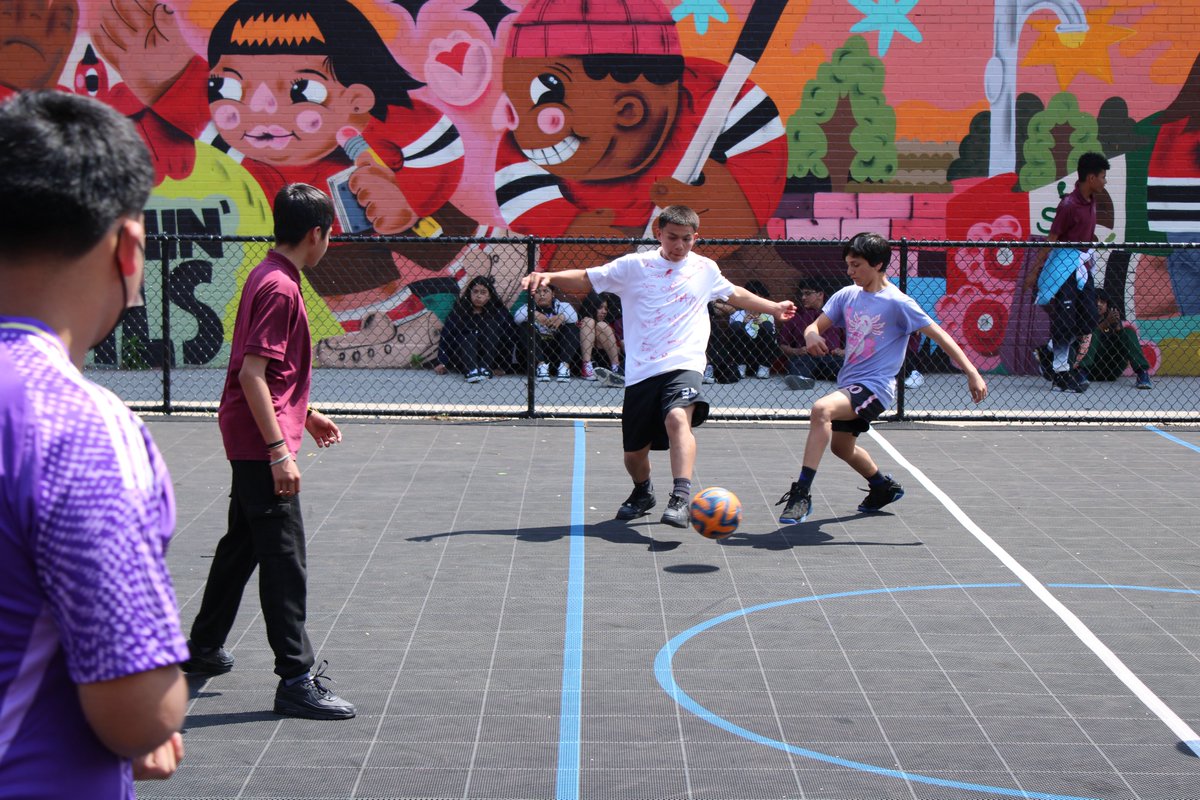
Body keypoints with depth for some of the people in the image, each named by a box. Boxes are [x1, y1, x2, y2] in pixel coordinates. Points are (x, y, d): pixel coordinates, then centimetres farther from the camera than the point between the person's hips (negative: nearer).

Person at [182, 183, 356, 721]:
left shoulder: (268, 277, 12)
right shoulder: (280, 289, -18)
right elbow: (252, 374, -23)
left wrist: (305, 415, 26)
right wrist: (279, 451, -25)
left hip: (250, 441, 11)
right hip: (262, 442, -11)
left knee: (242, 544, 21)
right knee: (285, 560, -7)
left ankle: (203, 648, 35)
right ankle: (296, 681, -4)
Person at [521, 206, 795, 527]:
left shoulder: (706, 269, 12)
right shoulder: (633, 266, 4)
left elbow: (735, 294, 32)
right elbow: (585, 279, 8)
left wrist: (774, 308, 39)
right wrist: (548, 277, -9)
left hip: (684, 366, -1)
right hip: (641, 372, 1)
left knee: (678, 418, -32)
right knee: (634, 452, 7)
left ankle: (681, 499, -40)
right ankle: (642, 493, 40)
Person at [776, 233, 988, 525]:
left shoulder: (897, 302, -13)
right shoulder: (847, 295, 5)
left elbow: (939, 335, -12)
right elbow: (816, 325, 6)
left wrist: (972, 373, -18)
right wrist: (812, 335, -20)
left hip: (875, 387, -8)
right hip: (849, 384, 8)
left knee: (821, 409, -32)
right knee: (841, 446, 23)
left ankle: (802, 494, -32)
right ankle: (884, 488, 51)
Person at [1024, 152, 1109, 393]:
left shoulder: (1090, 201, 8)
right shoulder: (1069, 205, -17)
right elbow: (1051, 239, -16)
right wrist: (1034, 271, -15)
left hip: (1083, 266, 8)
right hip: (1065, 266, -8)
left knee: (1088, 321, 8)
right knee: (1065, 321, -3)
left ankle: (1049, 352, 27)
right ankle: (1060, 376, 6)